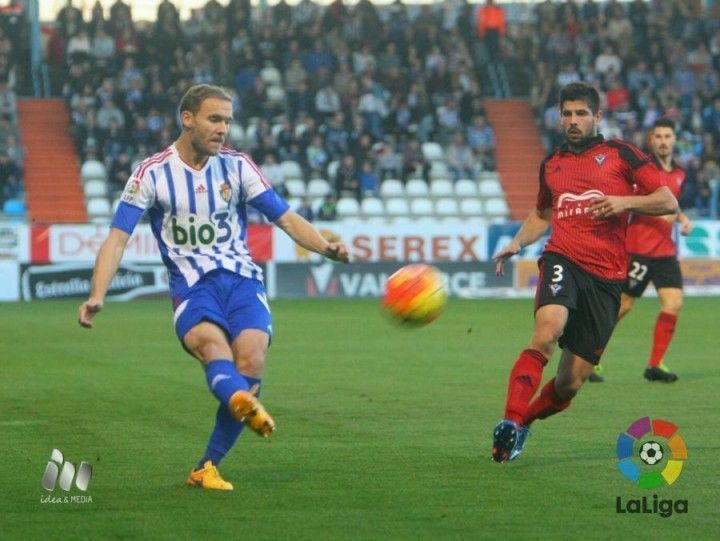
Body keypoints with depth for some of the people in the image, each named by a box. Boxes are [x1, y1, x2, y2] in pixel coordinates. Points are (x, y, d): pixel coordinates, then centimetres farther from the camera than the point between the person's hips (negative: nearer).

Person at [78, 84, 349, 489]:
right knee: (211, 342, -34)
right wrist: (97, 296, -16)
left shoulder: (237, 166, 9)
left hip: (242, 279, 2)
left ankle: (208, 467, -10)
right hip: (192, 286, -2)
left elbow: (286, 217, 8)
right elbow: (118, 238, -2)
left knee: (250, 359, -23)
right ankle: (245, 405, -68)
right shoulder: (153, 173, 2)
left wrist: (326, 247, -11)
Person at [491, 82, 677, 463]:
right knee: (547, 331, -33)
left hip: (606, 277, -1)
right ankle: (511, 422, -39)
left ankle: (521, 422, 25)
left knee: (570, 384, -2)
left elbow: (668, 202, 5)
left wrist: (625, 202, -11)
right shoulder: (551, 164, 20)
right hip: (563, 260, 1)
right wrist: (517, 243, 17)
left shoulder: (620, 154, 8)